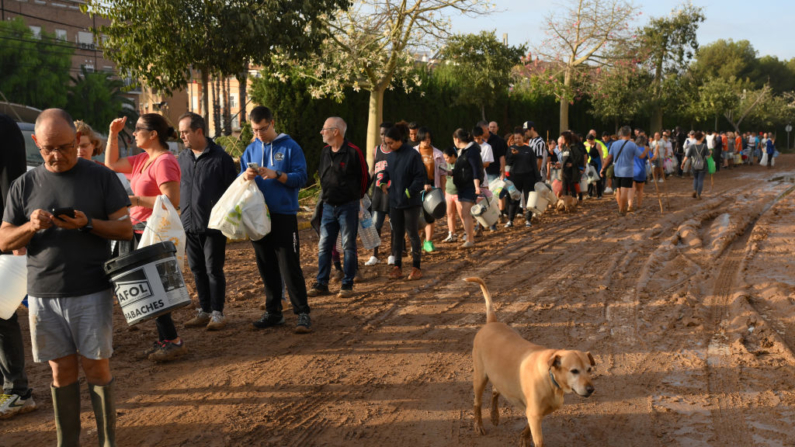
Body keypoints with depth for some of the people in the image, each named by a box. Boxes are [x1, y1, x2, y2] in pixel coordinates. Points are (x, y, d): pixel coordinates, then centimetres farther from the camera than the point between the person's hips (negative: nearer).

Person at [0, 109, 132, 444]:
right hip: (43, 295, 2)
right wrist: (30, 227, -14)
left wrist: (87, 224, -19)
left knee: (96, 368, 2)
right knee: (62, 370, 9)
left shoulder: (101, 177, 0)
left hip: (92, 292, -2)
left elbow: (125, 228, -2)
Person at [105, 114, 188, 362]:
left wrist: (137, 200, -19)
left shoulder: (164, 162, -17)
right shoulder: (143, 160, 13)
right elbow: (111, 164, 25)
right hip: (138, 231, 10)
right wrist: (113, 134, 16)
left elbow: (172, 201, -25)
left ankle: (172, 341, 7)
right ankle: (165, 340, 24)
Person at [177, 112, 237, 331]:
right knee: (197, 270, 11)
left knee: (214, 270, 0)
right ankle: (204, 311, 22)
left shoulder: (220, 157, -7)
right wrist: (179, 217, 11)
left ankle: (217, 313, 10)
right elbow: (176, 189, 18)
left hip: (213, 226, -6)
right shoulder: (182, 158, 10)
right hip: (189, 225, 6)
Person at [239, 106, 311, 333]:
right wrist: (245, 175, -10)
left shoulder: (290, 147, -2)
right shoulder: (251, 149, 12)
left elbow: (300, 178, -8)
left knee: (289, 267, -7)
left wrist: (276, 175, -22)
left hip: (283, 215, -5)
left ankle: (302, 313, 0)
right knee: (267, 268, 10)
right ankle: (273, 312, 20)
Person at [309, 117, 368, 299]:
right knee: (324, 246, 6)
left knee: (349, 246, 2)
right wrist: (326, 195, 16)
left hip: (348, 206, -6)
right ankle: (321, 283, 13)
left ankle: (347, 285, 10)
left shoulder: (353, 152, -11)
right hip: (328, 206, 6)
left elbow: (364, 177, -1)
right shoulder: (325, 152, 7)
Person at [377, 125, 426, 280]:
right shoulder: (390, 156, 6)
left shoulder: (413, 155, -13)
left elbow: (420, 177, -13)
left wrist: (408, 193, -18)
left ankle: (416, 268, 13)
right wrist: (382, 182, 1)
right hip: (395, 202, 6)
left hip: (411, 203, -6)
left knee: (413, 234, 2)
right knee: (397, 234, 10)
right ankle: (397, 267, 18)